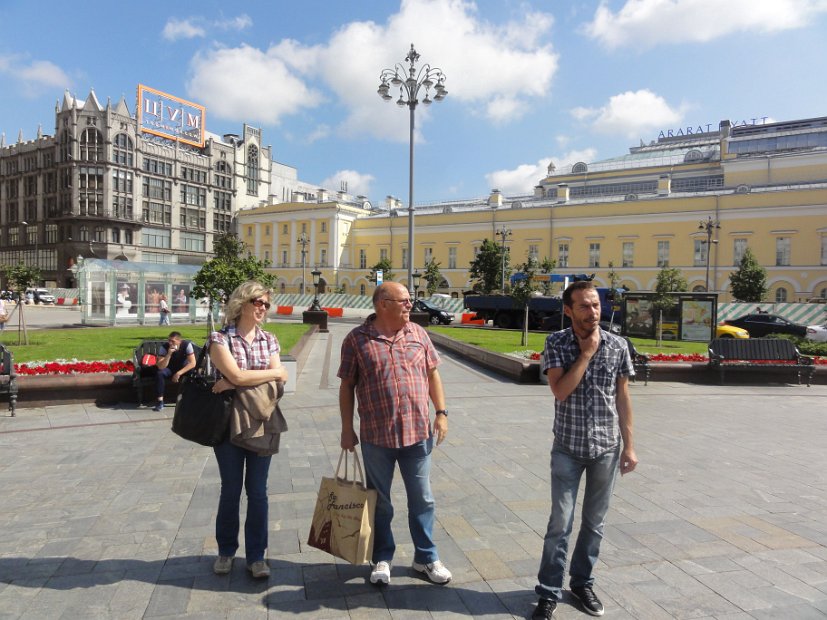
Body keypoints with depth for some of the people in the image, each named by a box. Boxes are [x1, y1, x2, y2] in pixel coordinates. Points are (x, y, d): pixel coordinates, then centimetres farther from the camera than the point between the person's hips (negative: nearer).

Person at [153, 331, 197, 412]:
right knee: (159, 373, -30)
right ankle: (160, 402, -25)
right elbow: (160, 367, -28)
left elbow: (192, 363, -24)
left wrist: (179, 373, -30)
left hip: (184, 369, -1)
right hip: (170, 369, 1)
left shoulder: (187, 345, -22)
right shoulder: (164, 347, -21)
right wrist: (169, 354, -41)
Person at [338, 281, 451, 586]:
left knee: (422, 499, 14)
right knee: (380, 502, 14)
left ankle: (426, 557, 32)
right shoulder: (356, 340, -6)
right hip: (376, 436, -2)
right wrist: (347, 429, -1)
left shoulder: (418, 334, 3)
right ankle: (382, 558, 34)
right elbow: (347, 386, -1)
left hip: (417, 432, 2)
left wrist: (441, 413, 3)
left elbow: (432, 373, 9)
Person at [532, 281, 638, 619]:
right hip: (567, 448, -2)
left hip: (606, 448, 2)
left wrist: (629, 445, 3)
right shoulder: (556, 343, -9)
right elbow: (560, 391, -20)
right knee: (560, 523, 3)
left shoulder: (618, 345, -4)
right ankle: (549, 592, 19)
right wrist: (586, 353, -19)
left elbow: (623, 397, 3)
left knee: (594, 522, 15)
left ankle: (582, 583, 34)